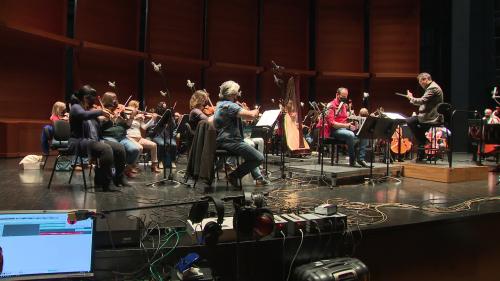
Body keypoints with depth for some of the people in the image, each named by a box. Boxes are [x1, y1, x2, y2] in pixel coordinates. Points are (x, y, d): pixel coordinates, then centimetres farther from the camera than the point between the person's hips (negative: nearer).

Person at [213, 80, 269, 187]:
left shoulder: (220, 104, 15)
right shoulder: (229, 105, -17)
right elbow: (251, 115, -26)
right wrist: (257, 110, -5)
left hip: (221, 141, 11)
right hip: (230, 141, -11)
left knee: (252, 148, 30)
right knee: (259, 158, -10)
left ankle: (258, 178, 26)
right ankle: (234, 175, -3)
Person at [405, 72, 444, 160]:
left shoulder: (433, 88, -16)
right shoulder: (432, 87, 18)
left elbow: (422, 101, -24)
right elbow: (425, 102, 21)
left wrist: (411, 98, -9)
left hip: (432, 118, -11)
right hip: (431, 116, 11)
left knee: (410, 121, -12)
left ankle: (422, 143, -1)